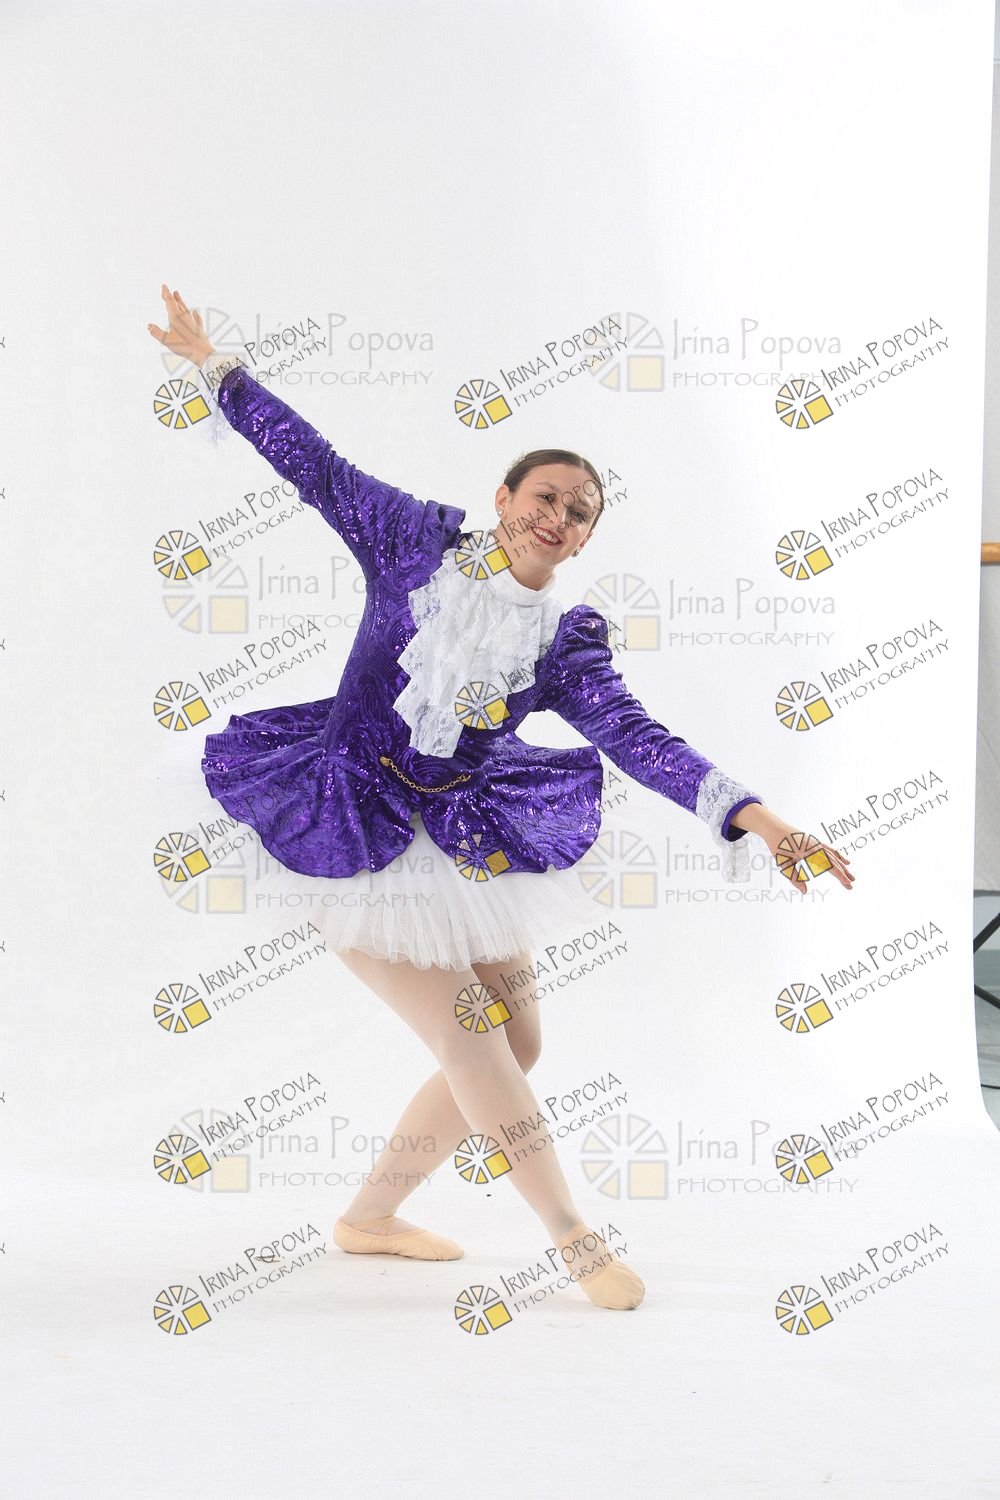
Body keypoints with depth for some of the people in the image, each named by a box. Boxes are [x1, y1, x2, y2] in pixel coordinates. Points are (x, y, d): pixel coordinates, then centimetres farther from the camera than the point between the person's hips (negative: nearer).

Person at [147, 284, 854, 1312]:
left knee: (511, 1049, 8)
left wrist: (750, 812, -28)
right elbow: (314, 466, 3)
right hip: (361, 850, -4)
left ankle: (371, 1217, 27)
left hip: (468, 848, 5)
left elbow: (637, 739, -14)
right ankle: (574, 1240, 10)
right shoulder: (419, 542, -3)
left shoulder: (566, 640, -1)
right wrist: (214, 364, 8)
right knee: (474, 1043, -8)